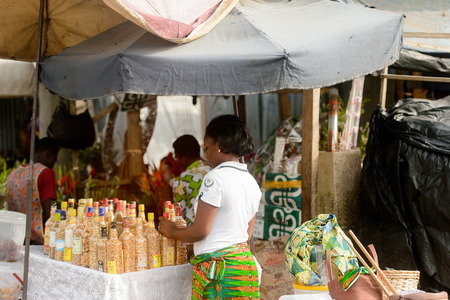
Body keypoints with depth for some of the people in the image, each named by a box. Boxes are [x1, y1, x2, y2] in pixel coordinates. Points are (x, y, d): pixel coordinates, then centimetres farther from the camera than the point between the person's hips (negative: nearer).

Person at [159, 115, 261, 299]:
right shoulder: (252, 182, 13)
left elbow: (200, 231, -13)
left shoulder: (215, 178, -12)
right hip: (246, 262, 8)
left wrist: (173, 232, 4)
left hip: (217, 267, -8)